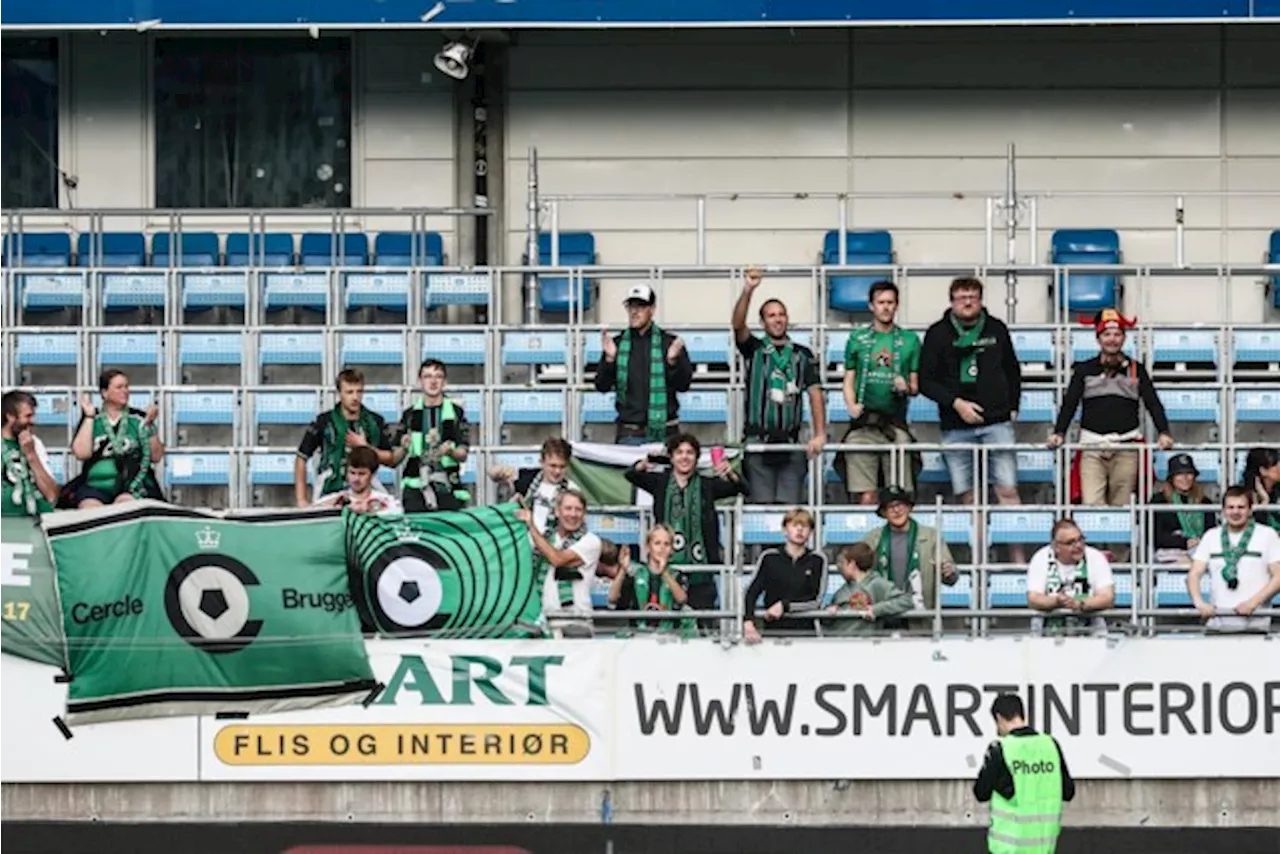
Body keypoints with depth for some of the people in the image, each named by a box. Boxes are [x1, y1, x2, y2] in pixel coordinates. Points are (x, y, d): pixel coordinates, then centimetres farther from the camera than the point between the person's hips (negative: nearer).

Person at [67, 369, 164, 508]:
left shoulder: (138, 419, 8)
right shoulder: (91, 419, 11)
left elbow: (156, 457, 4)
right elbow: (82, 453, -3)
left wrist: (149, 425, -8)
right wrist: (89, 417, -2)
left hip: (133, 485, 0)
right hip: (96, 486, 0)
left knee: (124, 503, -32)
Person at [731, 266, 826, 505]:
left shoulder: (803, 355, 11)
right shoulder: (754, 349, 7)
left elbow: (815, 394, 3)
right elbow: (738, 324, -12)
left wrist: (820, 434, -10)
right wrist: (748, 291, -28)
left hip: (791, 442, 1)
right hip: (758, 439, -1)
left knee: (792, 508, -3)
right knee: (761, 505, -5)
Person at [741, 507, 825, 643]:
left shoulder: (817, 561, 6)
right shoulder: (769, 558, 5)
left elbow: (816, 601, 2)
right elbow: (751, 594, -2)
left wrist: (784, 605, -10)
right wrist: (749, 623, -18)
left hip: (805, 630, 0)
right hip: (774, 629, 0)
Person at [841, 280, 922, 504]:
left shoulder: (909, 340, 12)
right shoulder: (857, 339, 13)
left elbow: (916, 386, 14)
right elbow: (849, 380, 14)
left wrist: (907, 388, -9)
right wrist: (851, 406, -5)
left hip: (896, 425, 0)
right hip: (863, 425, 0)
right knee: (866, 497, -9)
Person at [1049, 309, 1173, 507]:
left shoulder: (1136, 370, 9)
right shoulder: (1084, 370, 9)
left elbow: (1153, 403, 4)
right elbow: (1069, 403, 4)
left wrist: (1164, 432, -12)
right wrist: (1059, 433, -11)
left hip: (1126, 448, 0)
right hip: (1092, 447, 0)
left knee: (1121, 506, 0)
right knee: (1091, 505, -14)